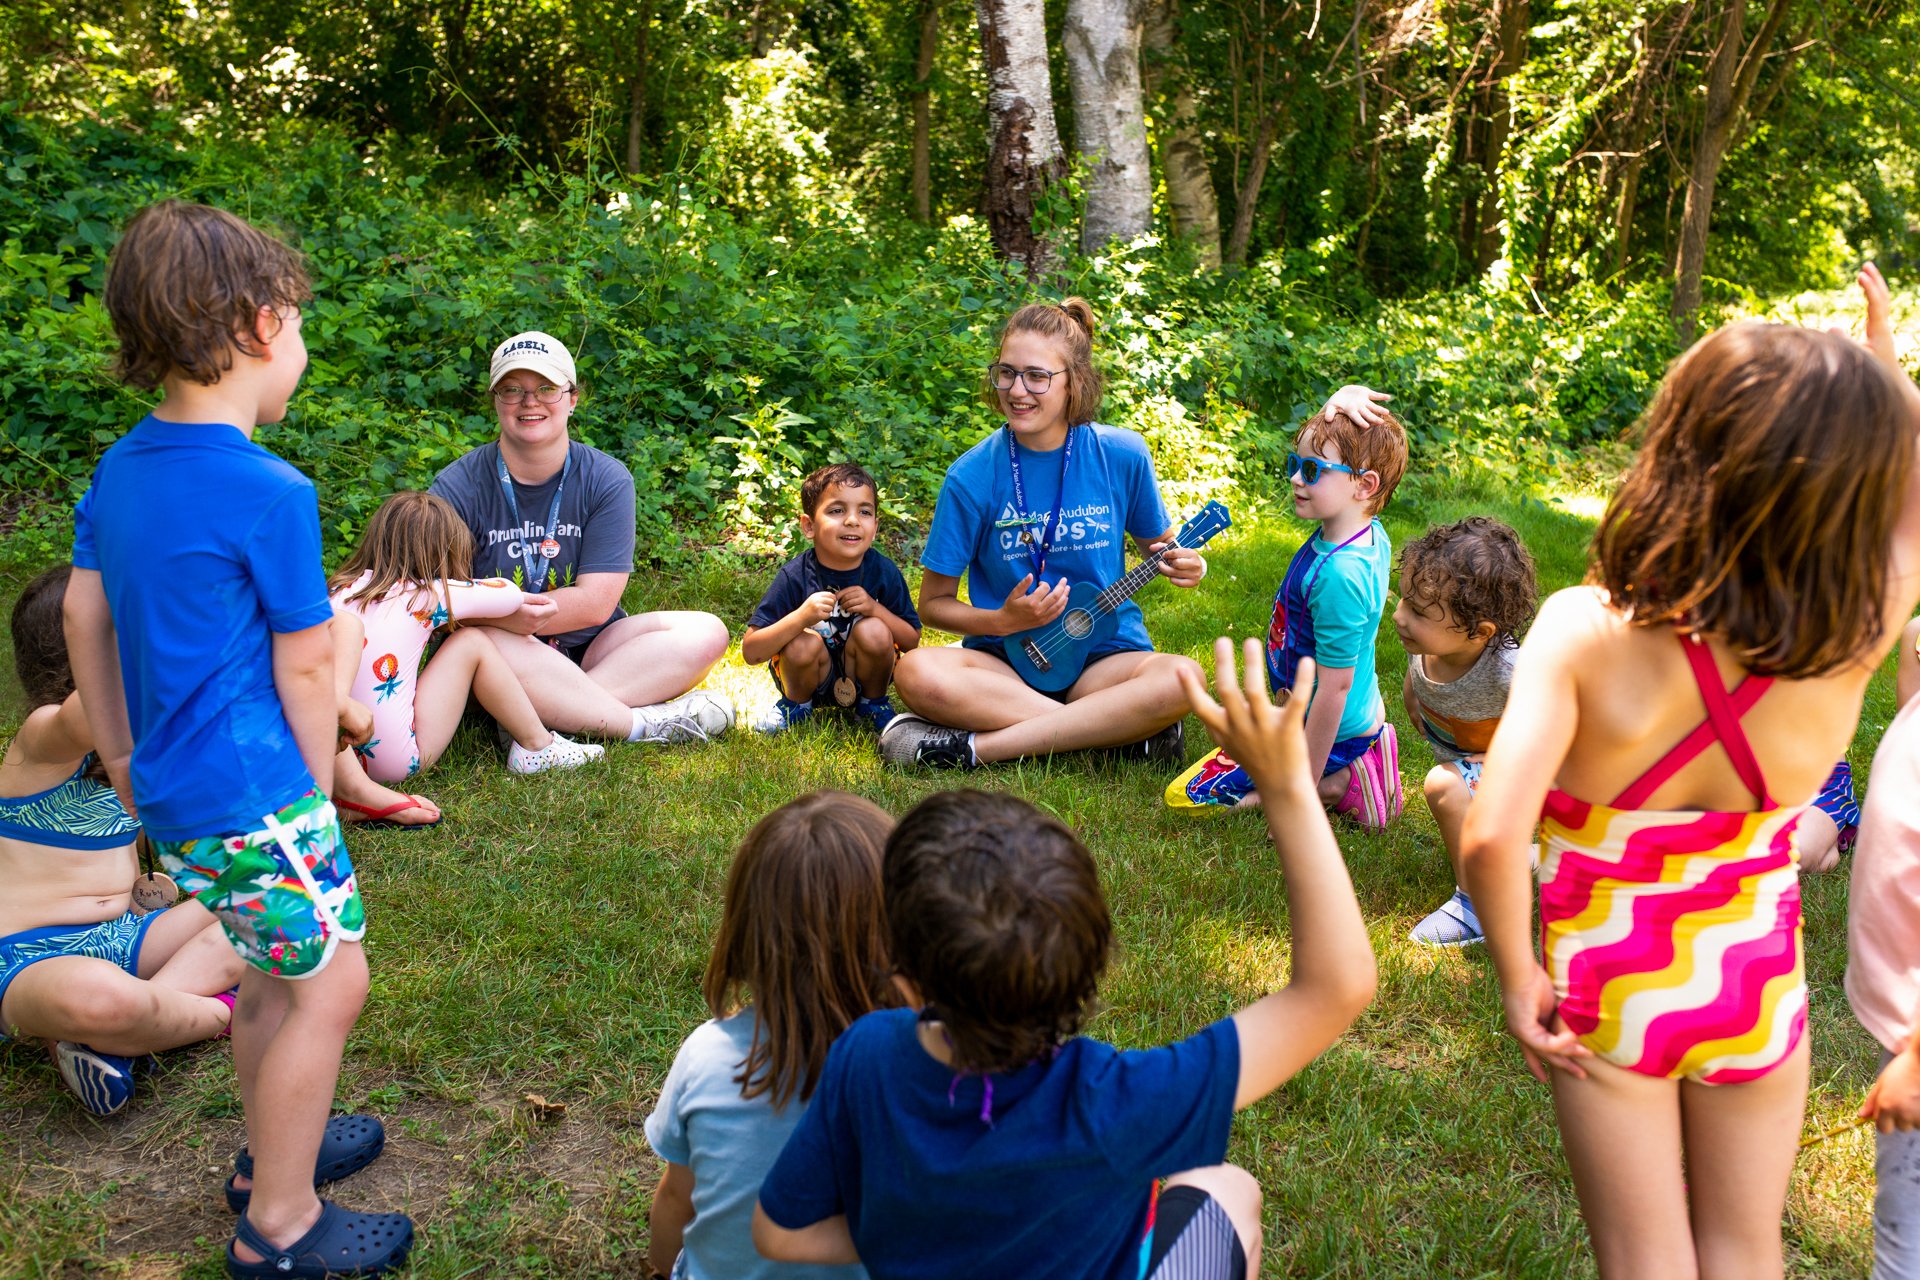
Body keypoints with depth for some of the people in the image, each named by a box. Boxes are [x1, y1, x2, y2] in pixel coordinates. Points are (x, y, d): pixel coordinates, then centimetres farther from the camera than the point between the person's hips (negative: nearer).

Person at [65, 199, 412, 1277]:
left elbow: (84, 616, 14)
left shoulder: (119, 470, 6)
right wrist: (319, 790, 0)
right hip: (252, 795, -9)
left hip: (172, 788, 9)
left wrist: (121, 756, 23)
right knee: (331, 981, 3)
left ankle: (273, 1150, 39)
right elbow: (304, 668, -14)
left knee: (278, 964, 23)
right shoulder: (270, 492, -19)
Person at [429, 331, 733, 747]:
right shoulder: (458, 487, -5)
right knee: (488, 645, -37)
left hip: (590, 650, 3)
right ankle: (644, 724, -26)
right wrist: (507, 614, -36)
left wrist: (491, 608, -23)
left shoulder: (607, 480, -3)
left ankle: (538, 722, -33)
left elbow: (595, 603, -11)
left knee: (706, 633, -19)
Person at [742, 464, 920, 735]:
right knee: (804, 643, -31)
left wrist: (875, 609, -25)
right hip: (812, 679, -1)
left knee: (874, 632, -26)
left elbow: (912, 641, -7)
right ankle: (796, 703, 2)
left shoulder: (883, 572, -13)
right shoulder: (794, 577, -19)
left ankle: (873, 702, 3)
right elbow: (751, 652, -22)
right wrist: (802, 616, -37)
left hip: (860, 676, 2)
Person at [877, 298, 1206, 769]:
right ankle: (1125, 731, -25)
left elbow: (1159, 544, 14)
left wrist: (1182, 564, -9)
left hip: (1105, 660, 1)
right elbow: (934, 602, 2)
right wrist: (1005, 621, -16)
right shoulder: (972, 475, -5)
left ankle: (975, 745, -24)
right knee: (917, 673, -32)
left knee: (1180, 678, -32)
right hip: (1006, 659, 0)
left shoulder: (1122, 456, -3)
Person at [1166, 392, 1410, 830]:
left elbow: (1334, 687, -29)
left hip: (1328, 733, -9)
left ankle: (1341, 784, -3)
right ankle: (1361, 761, 16)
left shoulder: (1338, 576, -32)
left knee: (1188, 794, -1)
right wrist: (1346, 398, -16)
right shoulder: (1370, 533, -5)